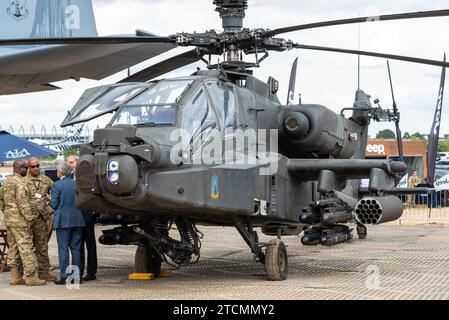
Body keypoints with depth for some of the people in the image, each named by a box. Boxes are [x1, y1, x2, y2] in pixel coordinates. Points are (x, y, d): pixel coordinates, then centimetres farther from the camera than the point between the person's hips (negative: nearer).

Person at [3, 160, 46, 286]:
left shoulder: (7, 181, 15)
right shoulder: (19, 182, -14)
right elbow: (22, 202, -20)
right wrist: (30, 219, -18)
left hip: (8, 218, 10)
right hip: (19, 219, -10)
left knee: (13, 247, 11)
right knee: (26, 247, -7)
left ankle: (15, 276, 13)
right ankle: (31, 277, -7)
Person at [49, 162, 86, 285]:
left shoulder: (57, 185, -9)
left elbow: (54, 204, -8)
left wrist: (49, 200, 12)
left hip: (63, 220, -5)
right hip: (78, 219, 5)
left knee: (63, 248, 0)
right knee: (76, 248, 10)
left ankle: (64, 277, -2)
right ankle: (76, 276, 11)